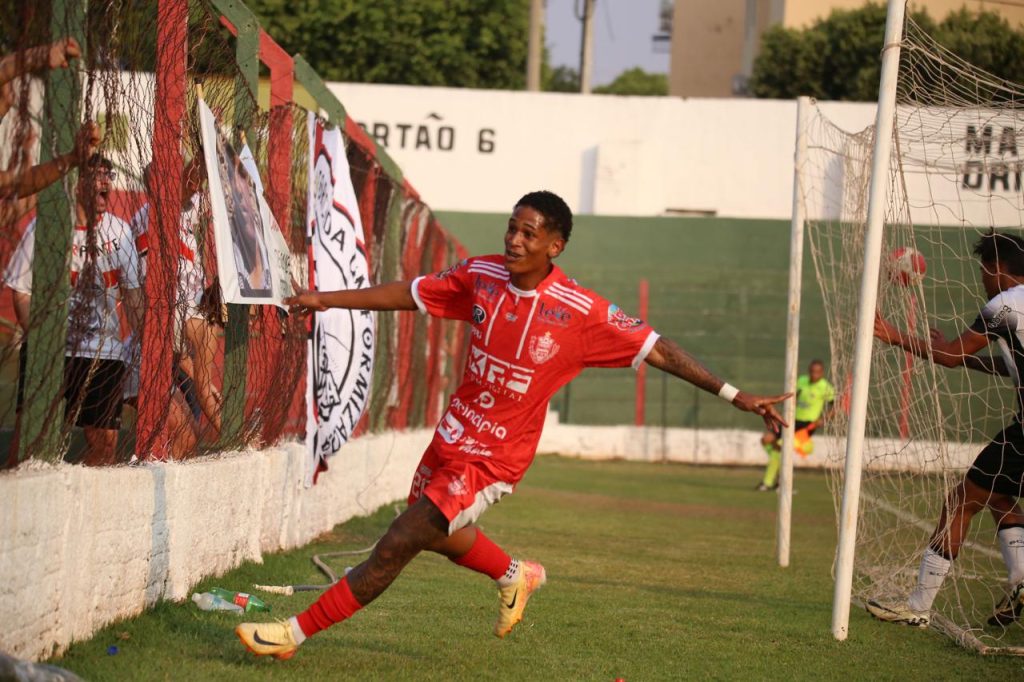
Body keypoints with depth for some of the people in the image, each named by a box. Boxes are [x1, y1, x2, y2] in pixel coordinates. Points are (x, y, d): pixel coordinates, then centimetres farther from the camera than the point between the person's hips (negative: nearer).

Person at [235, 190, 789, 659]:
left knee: (395, 546, -8)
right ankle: (514, 577, 55)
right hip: (453, 433, 6)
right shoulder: (481, 276, -6)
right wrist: (326, 299, 3)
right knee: (437, 534, 27)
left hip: (494, 457, -6)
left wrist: (734, 395, -15)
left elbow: (657, 350, -13)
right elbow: (408, 294, 6)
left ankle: (296, 633, 1)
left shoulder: (582, 312, -19)